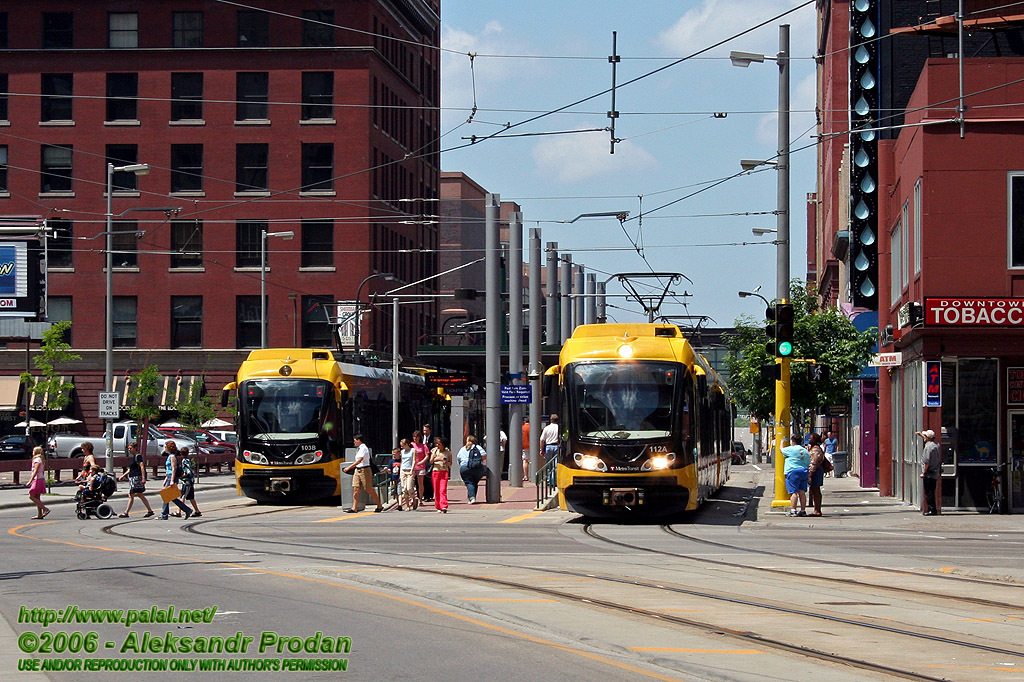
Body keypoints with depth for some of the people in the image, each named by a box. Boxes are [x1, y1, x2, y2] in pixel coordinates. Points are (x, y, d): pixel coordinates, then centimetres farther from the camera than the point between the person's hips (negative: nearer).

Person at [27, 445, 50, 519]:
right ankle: (39, 514, 11)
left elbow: (35, 471, -20)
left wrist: (30, 481, -21)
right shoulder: (42, 460, 15)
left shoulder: (37, 460, -13)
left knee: (31, 496, -8)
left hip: (37, 480, -10)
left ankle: (45, 509, -13)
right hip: (42, 479, 10)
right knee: (37, 497, 12)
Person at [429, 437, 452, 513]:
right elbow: (431, 461, 3)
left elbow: (450, 464, 11)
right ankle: (438, 508, 9)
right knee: (436, 491, 1)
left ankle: (444, 507, -22)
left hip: (444, 471, -2)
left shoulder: (448, 452, 5)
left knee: (443, 490, -15)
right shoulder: (434, 451, 10)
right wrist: (434, 453, -11)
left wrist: (447, 463, -11)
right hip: (435, 471, 2)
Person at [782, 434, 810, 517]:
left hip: (793, 472, -7)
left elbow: (782, 450, 12)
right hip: (804, 472, 7)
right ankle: (803, 511, 8)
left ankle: (793, 510, -13)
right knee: (802, 492, 8)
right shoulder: (805, 451, 15)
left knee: (793, 492, -9)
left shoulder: (791, 449, -6)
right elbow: (808, 464, 17)